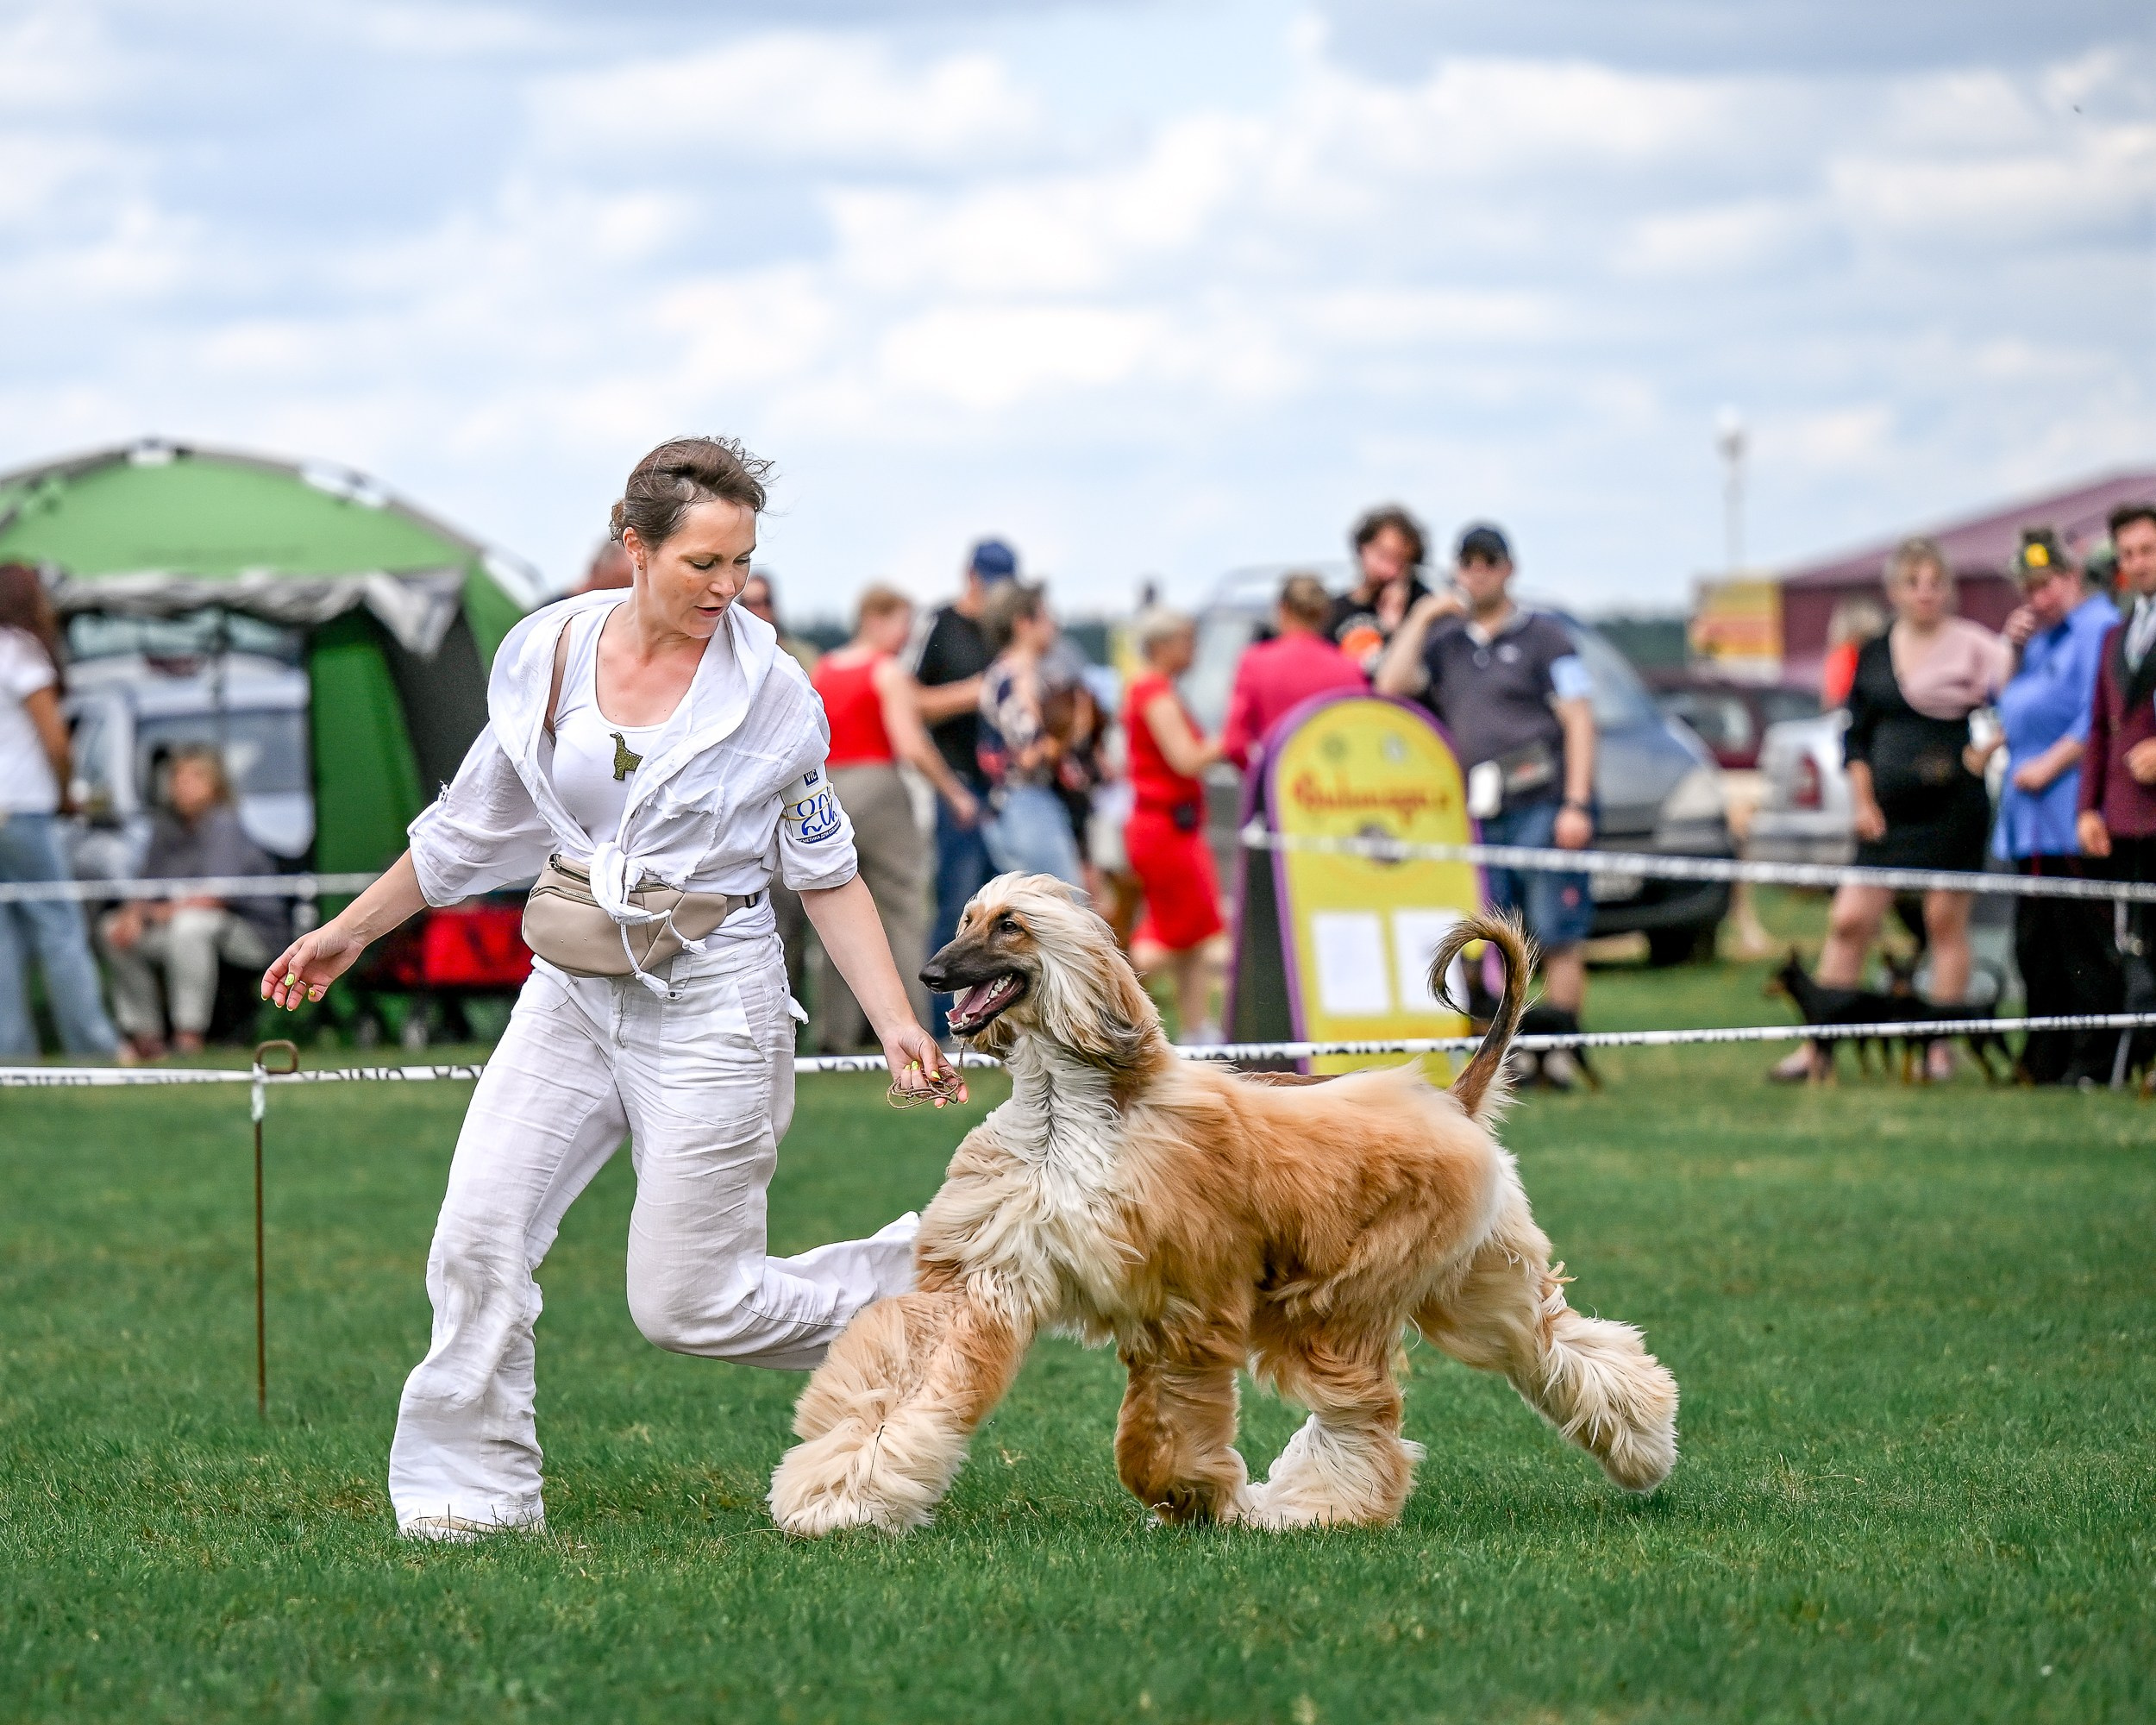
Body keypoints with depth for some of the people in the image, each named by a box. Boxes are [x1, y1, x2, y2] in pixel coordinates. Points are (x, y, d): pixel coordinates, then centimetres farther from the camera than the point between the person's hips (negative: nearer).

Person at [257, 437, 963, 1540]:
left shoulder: (770, 691, -7)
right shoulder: (547, 656, 0)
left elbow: (828, 876, 1)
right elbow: (469, 829, 15)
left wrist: (898, 1028, -6)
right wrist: (347, 934, 21)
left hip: (710, 999, -4)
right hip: (575, 991, 4)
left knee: (688, 1303, -2)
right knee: (478, 1239, -8)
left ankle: (926, 1283, 20)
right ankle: (471, 1492, 4)